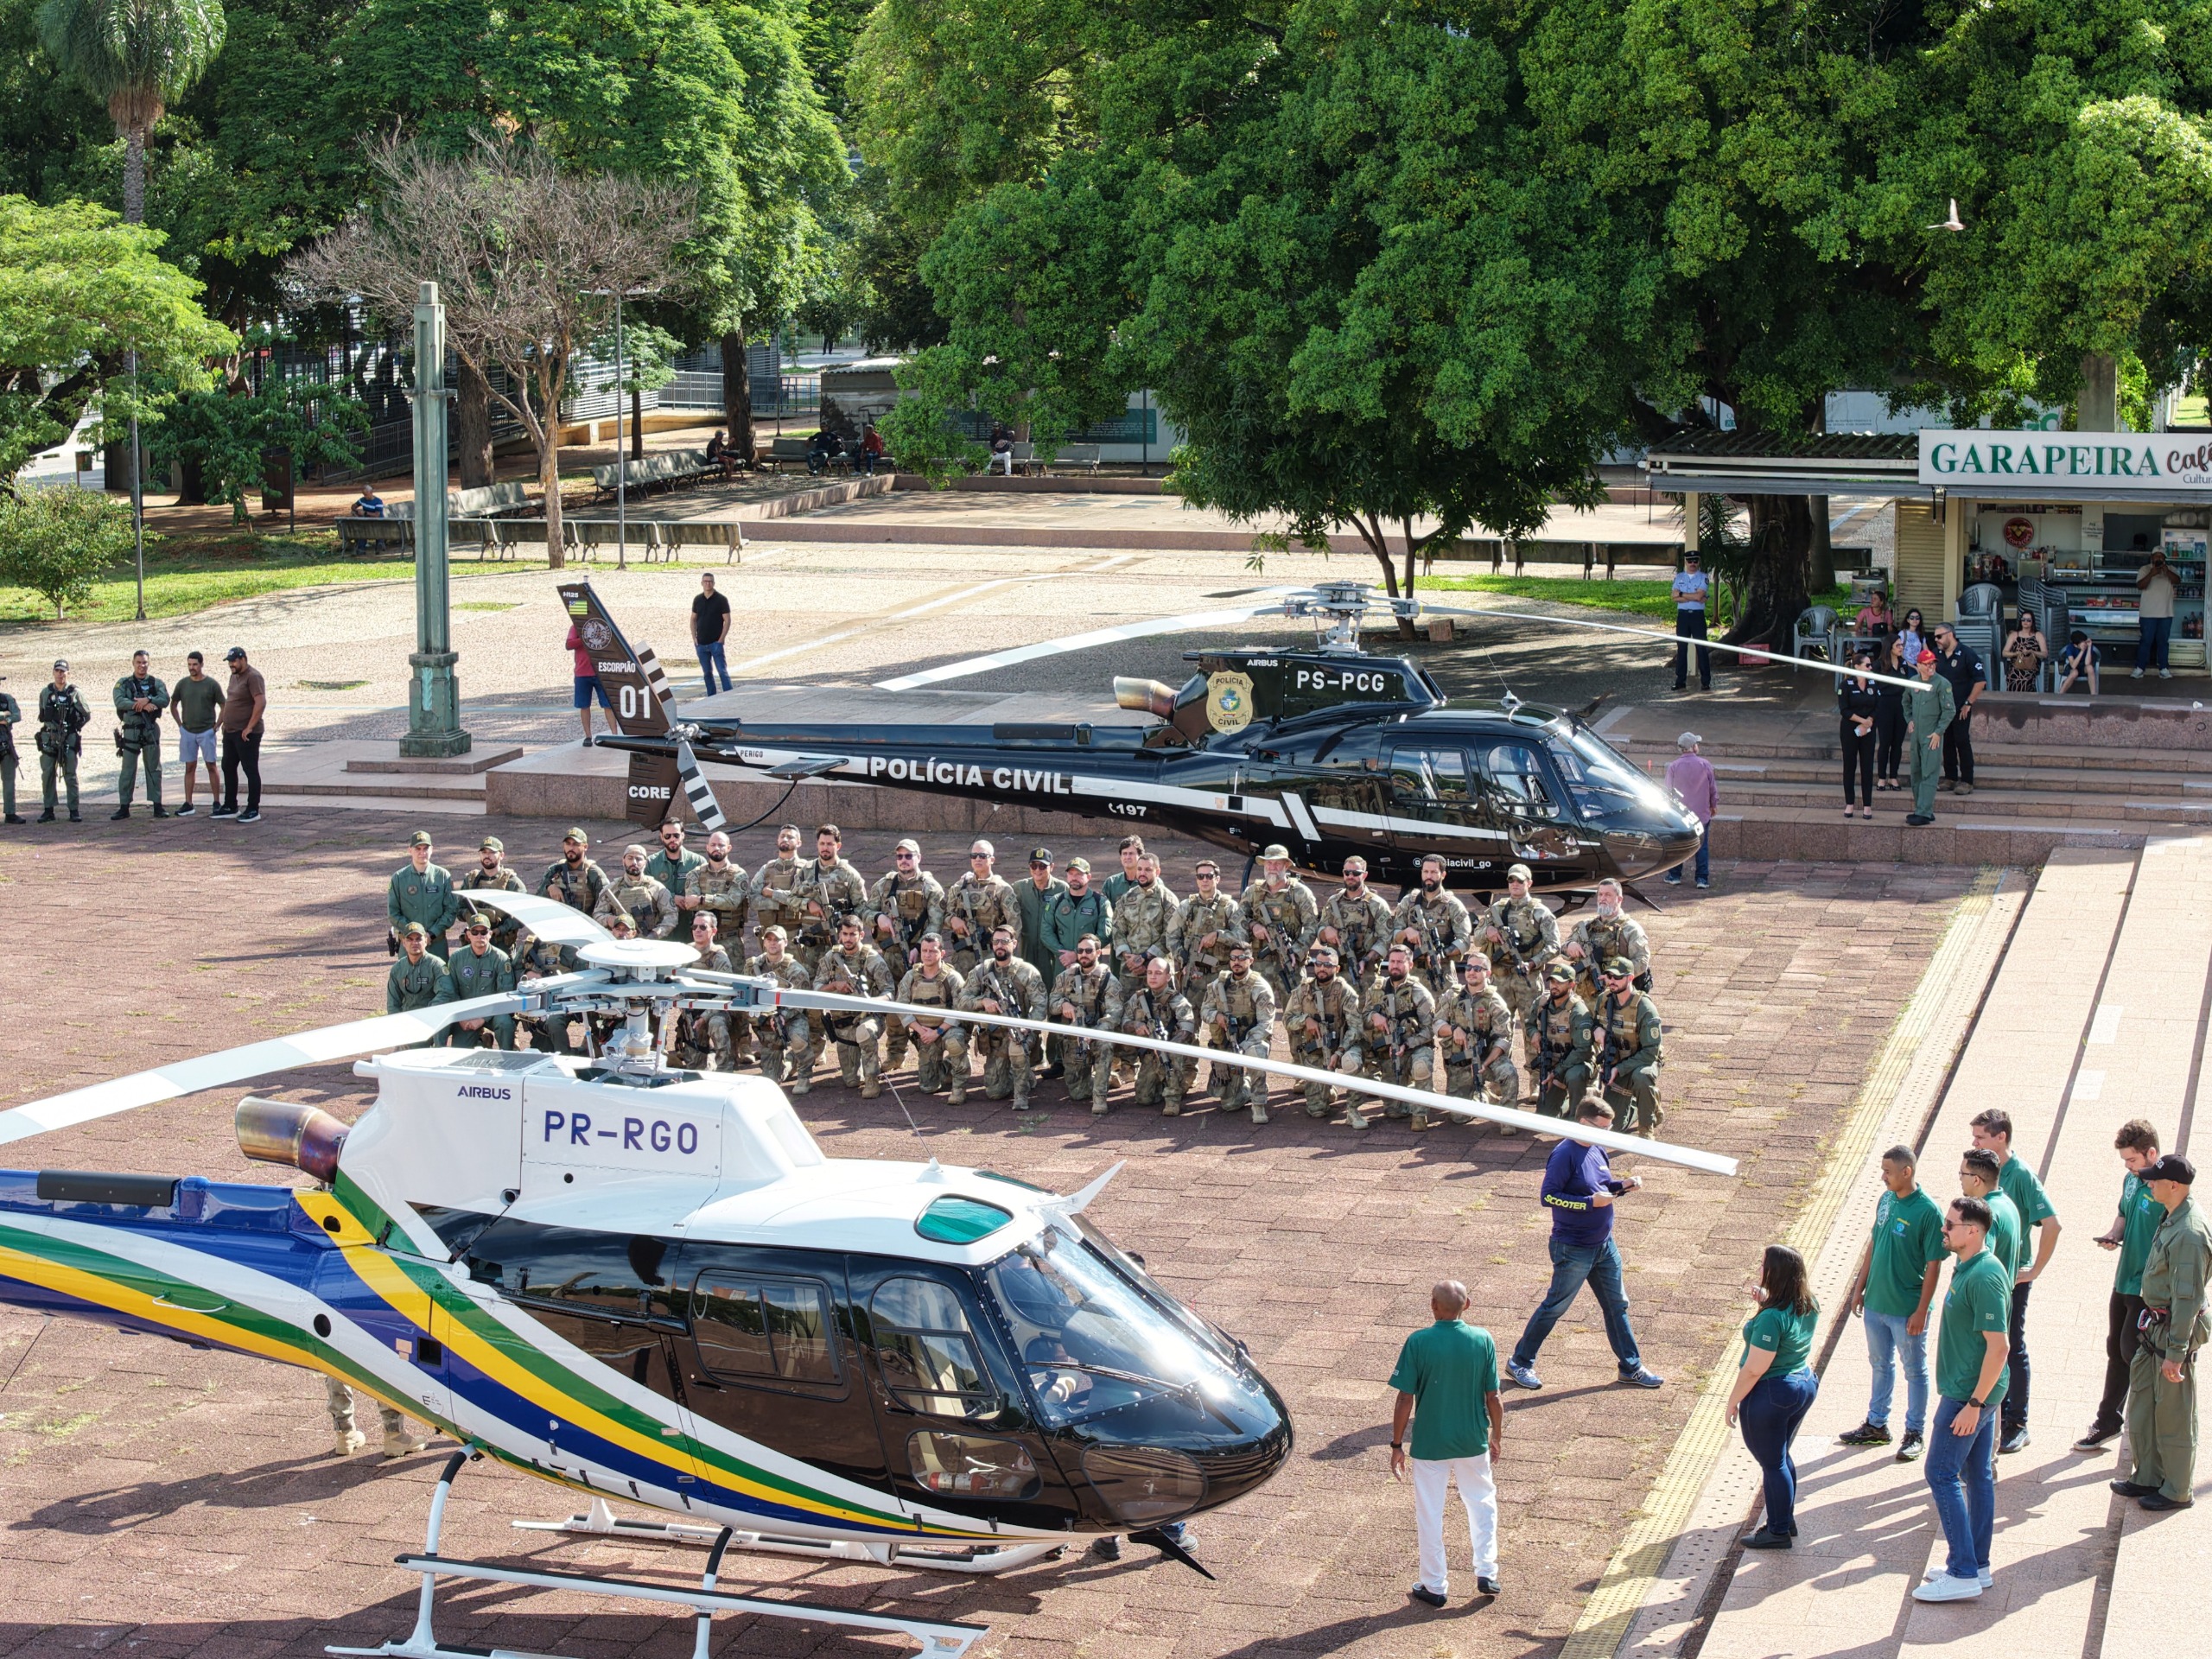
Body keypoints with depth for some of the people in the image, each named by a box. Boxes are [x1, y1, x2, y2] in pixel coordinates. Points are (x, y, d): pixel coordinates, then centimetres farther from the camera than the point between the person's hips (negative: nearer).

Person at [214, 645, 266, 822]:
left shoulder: (253, 677, -15)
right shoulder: (234, 676, 14)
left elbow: (261, 702, -24)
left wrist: (249, 728, -23)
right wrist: (225, 723, 17)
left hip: (246, 734, -10)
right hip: (230, 731, 10)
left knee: (250, 770, -4)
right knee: (228, 768, 14)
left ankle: (253, 811, 0)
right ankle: (230, 807, 24)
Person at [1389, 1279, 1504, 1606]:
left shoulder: (1418, 1343, -15)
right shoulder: (1482, 1340, -9)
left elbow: (1405, 1400, -13)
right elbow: (1493, 1398, -3)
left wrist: (1397, 1445, -2)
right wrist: (1497, 1436, 12)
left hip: (1429, 1444, -2)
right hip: (1473, 1441, 2)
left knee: (1430, 1514, 11)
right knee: (1482, 1502, 23)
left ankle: (1435, 1587, 18)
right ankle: (1486, 1573, 20)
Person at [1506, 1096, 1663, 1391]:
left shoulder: (1596, 1151, 6)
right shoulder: (1565, 1154, -20)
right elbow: (1549, 1197, -25)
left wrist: (1624, 1185, -2)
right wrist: (1591, 1202, -27)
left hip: (1604, 1245, 8)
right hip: (1573, 1249, -8)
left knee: (1617, 1305, 14)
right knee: (1555, 1307, 3)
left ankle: (1631, 1368, 24)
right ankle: (1520, 1362, 18)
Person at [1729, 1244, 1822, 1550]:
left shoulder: (1771, 1318, -28)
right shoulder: (1808, 1306, -3)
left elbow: (1754, 1369, -24)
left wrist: (1733, 1402, -12)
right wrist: (1767, 1301, 3)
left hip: (1771, 1395, -9)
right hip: (1804, 1384, 9)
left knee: (1772, 1463, 7)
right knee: (1781, 1456, 24)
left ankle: (1779, 1532, 19)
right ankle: (1786, 1521, 36)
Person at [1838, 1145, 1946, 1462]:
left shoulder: (1928, 1212, -20)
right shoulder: (1886, 1200, 1)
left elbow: (1933, 1266, -16)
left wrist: (1921, 1311, -17)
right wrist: (1859, 1288, 14)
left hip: (1907, 1310, -7)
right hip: (1876, 1302, 7)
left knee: (1914, 1371, 9)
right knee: (1880, 1365, 20)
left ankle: (1915, 1434, 21)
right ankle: (1877, 1425, 34)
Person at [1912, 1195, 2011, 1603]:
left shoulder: (1984, 1277, -23)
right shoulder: (1967, 1267, 9)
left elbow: (1998, 1346, -25)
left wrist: (1974, 1403, -23)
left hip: (1969, 1393, -10)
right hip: (1974, 1391, 10)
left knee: (1942, 1474, -5)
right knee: (1978, 1475, 14)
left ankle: (1964, 1574, -4)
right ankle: (1977, 1567, 22)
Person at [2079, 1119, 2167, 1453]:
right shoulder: (2131, 1180, 6)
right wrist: (2112, 1234, 1)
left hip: (2149, 1287, -9)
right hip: (2124, 1280, 9)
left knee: (2131, 1351, -5)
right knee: (2115, 1349, 16)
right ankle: (2107, 1421, 28)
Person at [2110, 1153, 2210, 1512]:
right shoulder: (2173, 1220, 6)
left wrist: (2176, 1353, -23)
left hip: (2176, 1330, -10)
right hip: (2156, 1329, 10)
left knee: (2173, 1414, 2)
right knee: (2142, 1403, 17)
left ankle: (2178, 1490, 14)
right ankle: (2149, 1478, 29)